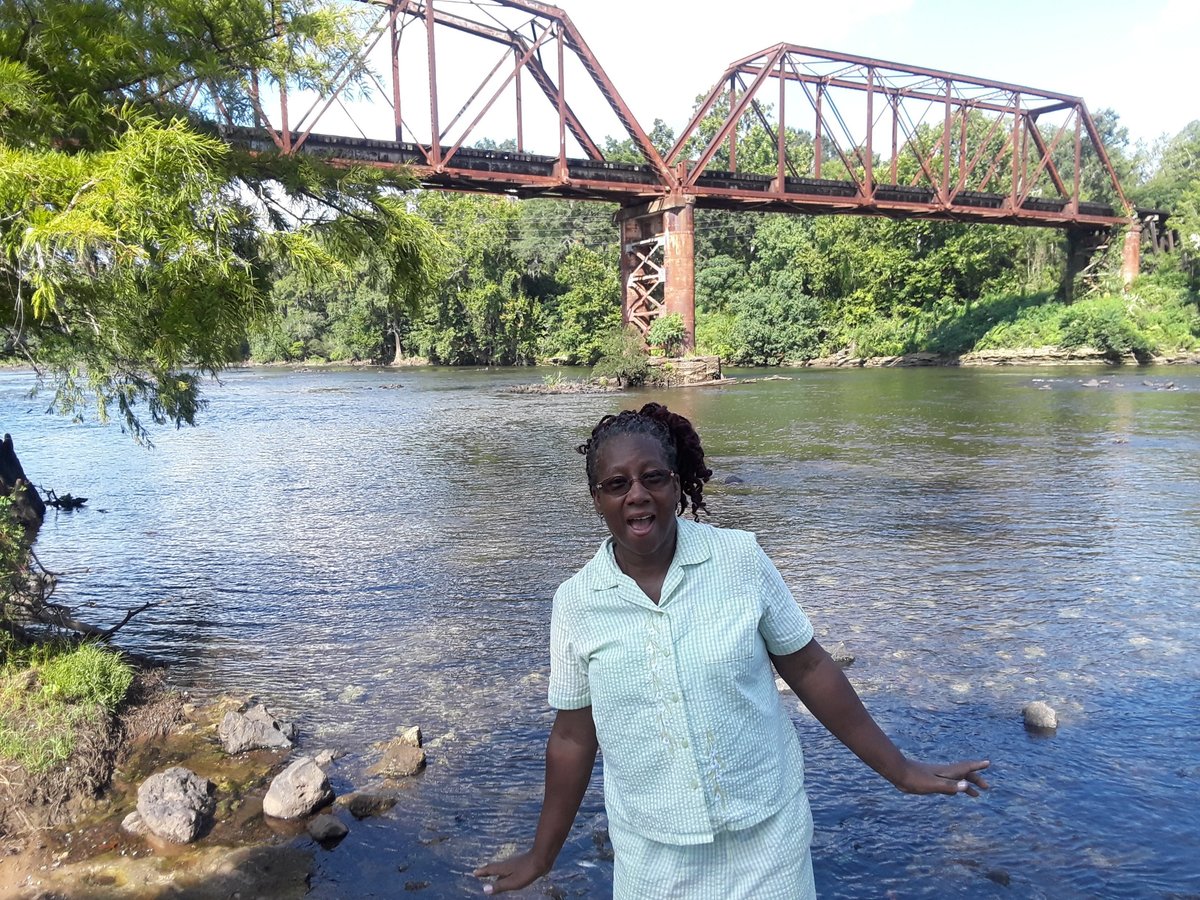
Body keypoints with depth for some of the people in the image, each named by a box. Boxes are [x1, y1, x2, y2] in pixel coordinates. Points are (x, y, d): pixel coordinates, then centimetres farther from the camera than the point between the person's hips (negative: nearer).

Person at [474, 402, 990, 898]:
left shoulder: (741, 559, -11)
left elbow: (808, 669, -2)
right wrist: (542, 855, 8)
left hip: (766, 830, 0)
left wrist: (899, 770, 2)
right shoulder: (575, 602, -9)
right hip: (651, 851, 1)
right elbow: (573, 735, 1)